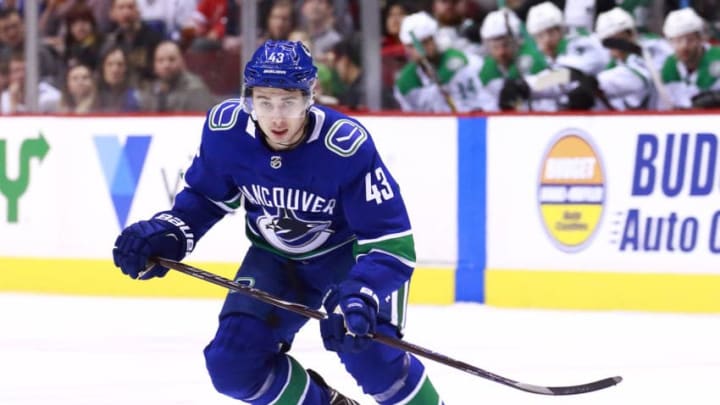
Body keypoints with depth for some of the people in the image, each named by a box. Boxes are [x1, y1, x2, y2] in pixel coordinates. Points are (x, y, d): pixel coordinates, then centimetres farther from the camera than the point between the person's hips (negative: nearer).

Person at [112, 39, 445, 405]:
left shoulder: (347, 146, -34)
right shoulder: (226, 129, -22)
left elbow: (390, 242, -33)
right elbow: (205, 196, 0)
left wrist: (359, 298, -49)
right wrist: (167, 233, -18)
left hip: (349, 251, -4)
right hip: (276, 258, 5)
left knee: (369, 352, -27)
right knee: (232, 364, -8)